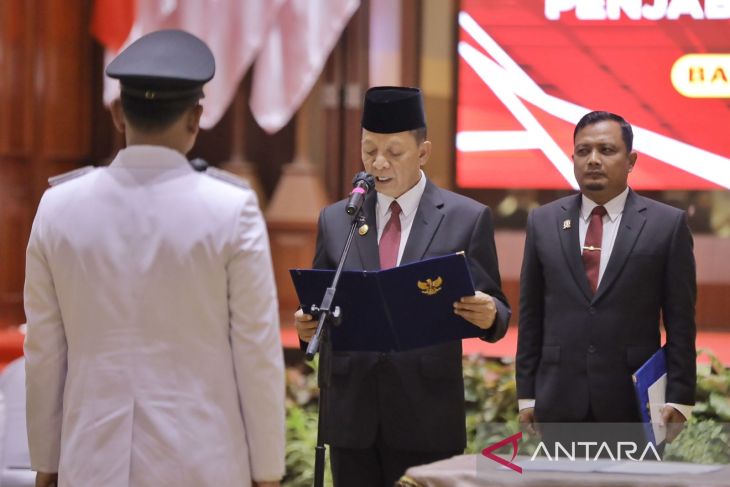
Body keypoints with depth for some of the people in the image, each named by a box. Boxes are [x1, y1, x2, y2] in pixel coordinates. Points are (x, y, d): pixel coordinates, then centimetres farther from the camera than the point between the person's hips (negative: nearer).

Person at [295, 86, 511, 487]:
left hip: (428, 421, -3)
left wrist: (488, 316, -22)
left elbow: (495, 314, 2)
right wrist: (308, 327, -9)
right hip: (352, 417, 3)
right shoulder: (334, 220, 10)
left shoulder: (467, 219, 2)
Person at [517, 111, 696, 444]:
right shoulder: (543, 222, 9)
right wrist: (526, 394, 6)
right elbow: (531, 316, 10)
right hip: (560, 402, 2)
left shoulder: (667, 224, 1)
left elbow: (680, 322, 0)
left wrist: (679, 399, -4)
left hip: (634, 403, -2)